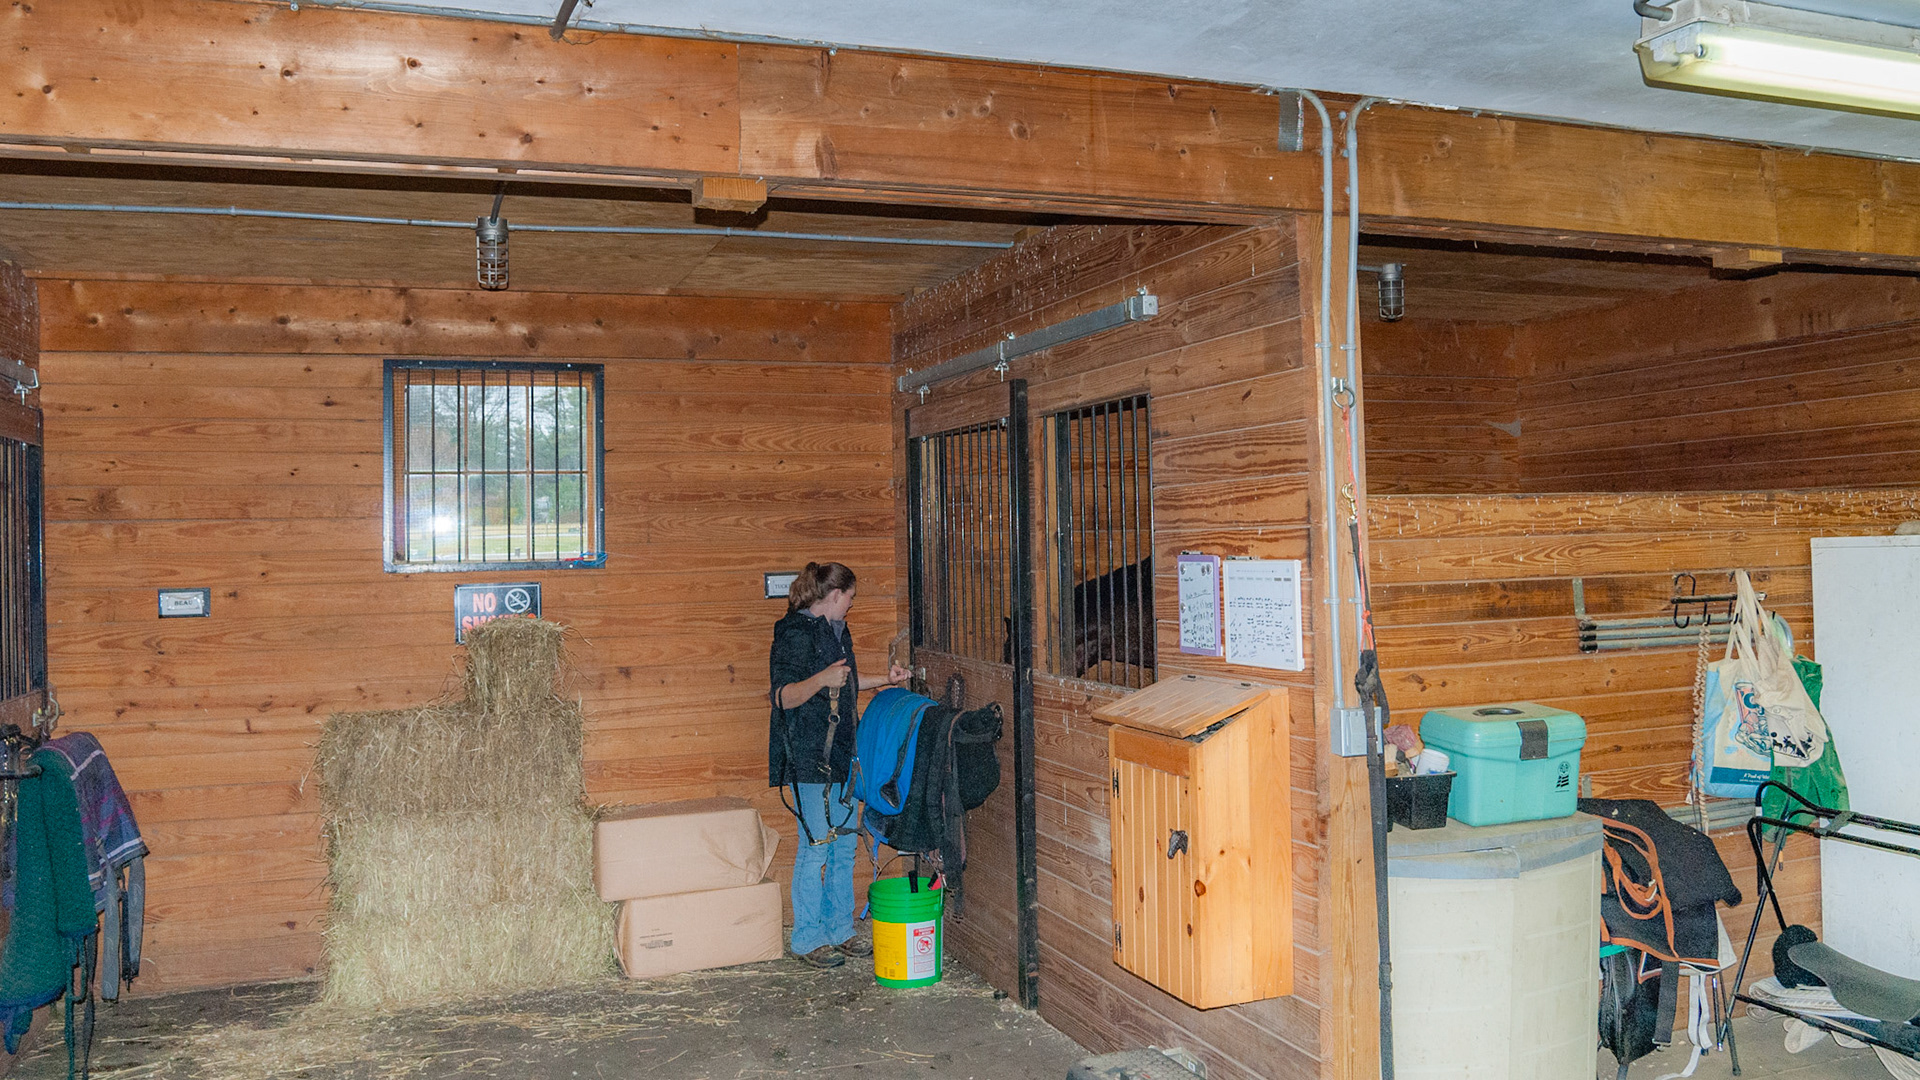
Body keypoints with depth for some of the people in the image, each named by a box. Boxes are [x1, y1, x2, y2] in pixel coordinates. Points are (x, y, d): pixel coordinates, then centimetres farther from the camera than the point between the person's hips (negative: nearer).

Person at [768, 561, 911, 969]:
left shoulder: (834, 630, 17)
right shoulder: (796, 634, -13)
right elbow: (784, 696, -20)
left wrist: (884, 679, 33)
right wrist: (820, 680, -36)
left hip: (840, 752, 9)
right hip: (807, 755, -9)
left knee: (845, 843, 11)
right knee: (815, 846, -5)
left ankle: (841, 930, 21)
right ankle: (808, 939, 6)